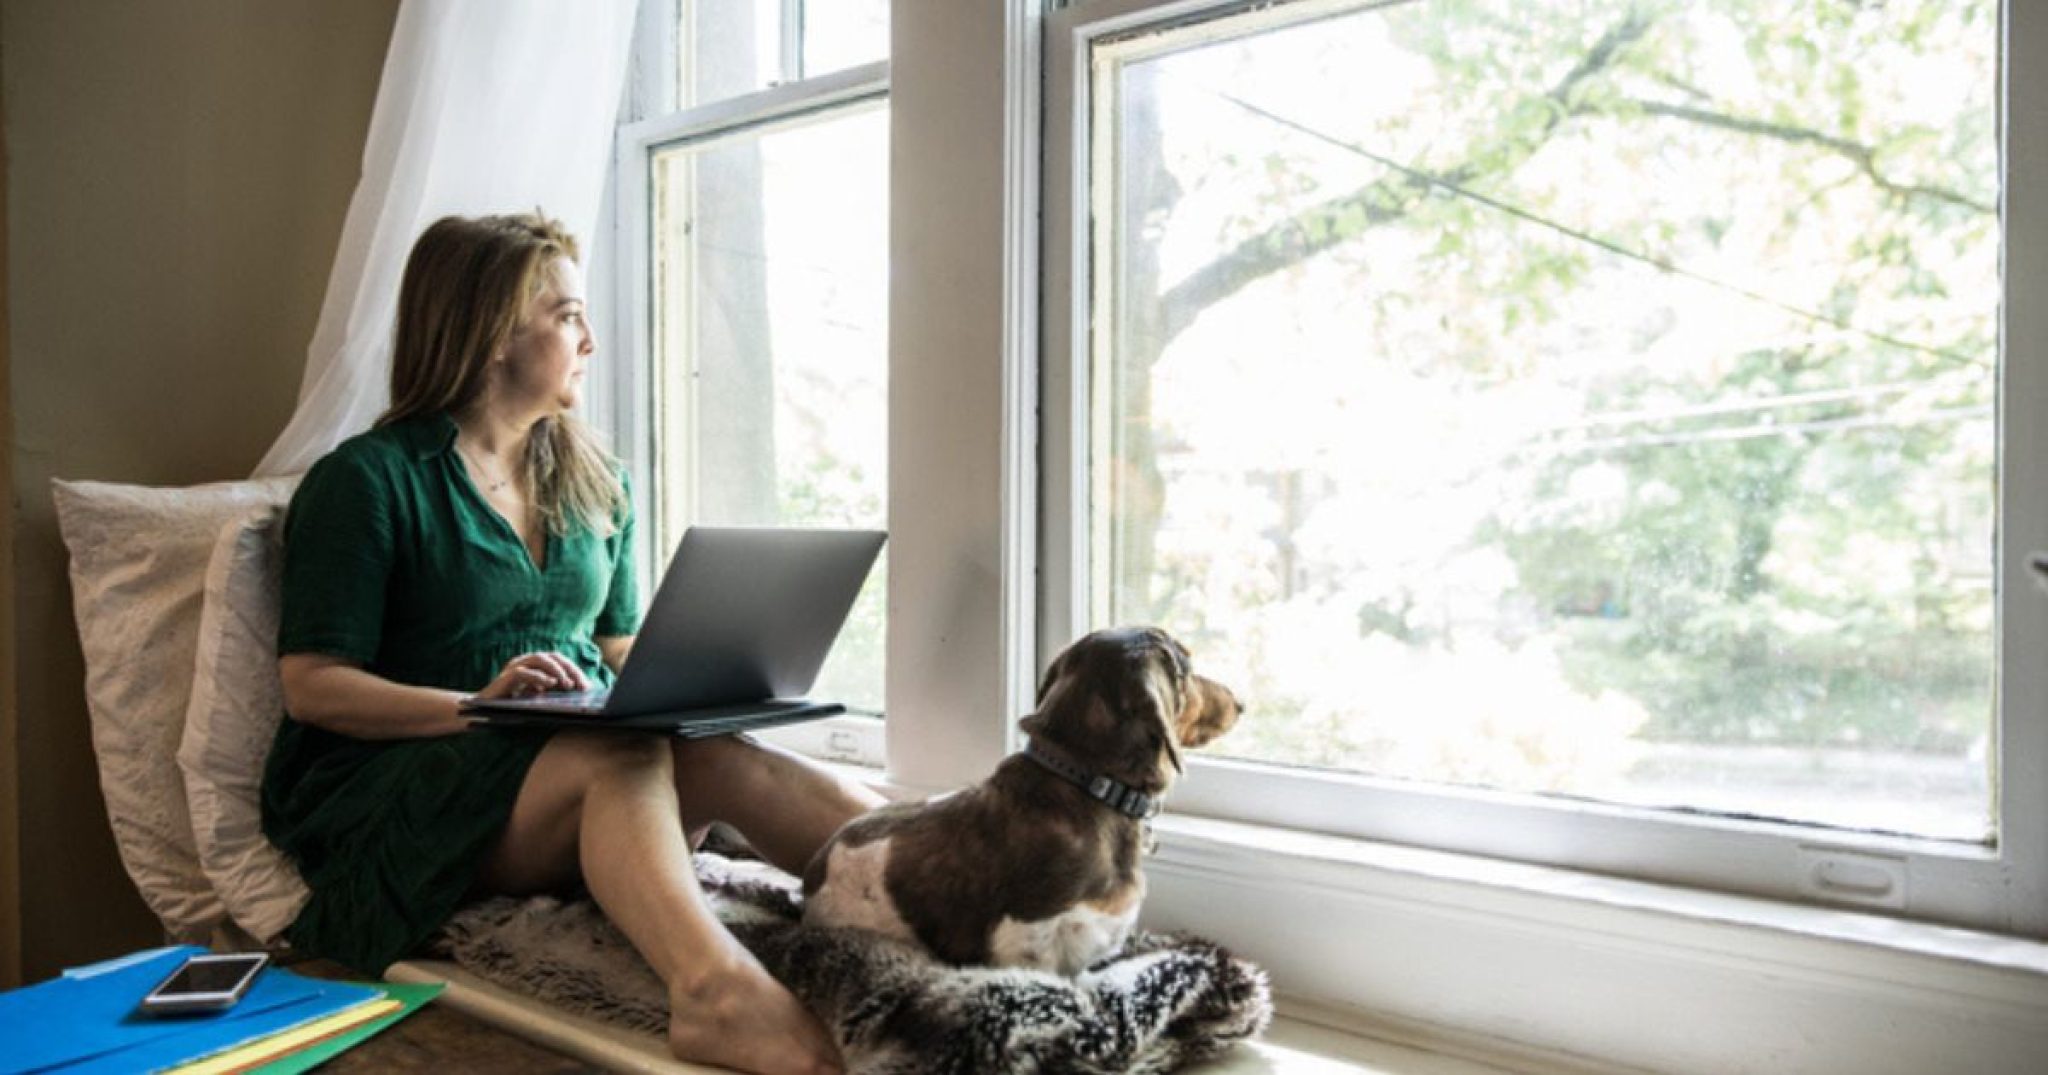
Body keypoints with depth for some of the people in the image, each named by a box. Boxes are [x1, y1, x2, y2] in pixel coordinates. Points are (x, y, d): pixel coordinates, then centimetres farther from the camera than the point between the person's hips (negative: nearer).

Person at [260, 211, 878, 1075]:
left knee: (721, 760, -30)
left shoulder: (595, 484, 18)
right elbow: (311, 684, -6)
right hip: (397, 789, -4)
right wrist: (476, 705, -22)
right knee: (629, 753, -37)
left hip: (592, 757, 5)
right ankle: (720, 991, -60)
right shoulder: (367, 480, -1)